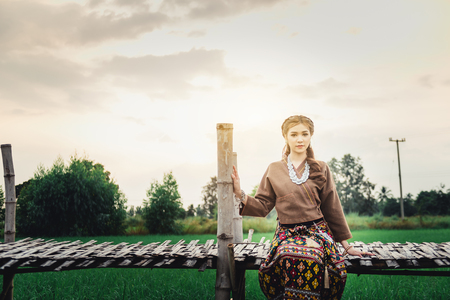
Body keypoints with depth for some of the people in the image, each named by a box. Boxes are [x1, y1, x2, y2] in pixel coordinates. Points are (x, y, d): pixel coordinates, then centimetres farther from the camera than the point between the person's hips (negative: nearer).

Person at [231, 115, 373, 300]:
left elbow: (332, 208, 13)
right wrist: (240, 194, -9)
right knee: (289, 258, -35)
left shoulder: (321, 170, 9)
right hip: (287, 234, 0)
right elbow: (262, 206, 8)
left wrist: (346, 246, 13)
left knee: (309, 258, -35)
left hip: (317, 232, 0)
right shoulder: (274, 170, 10)